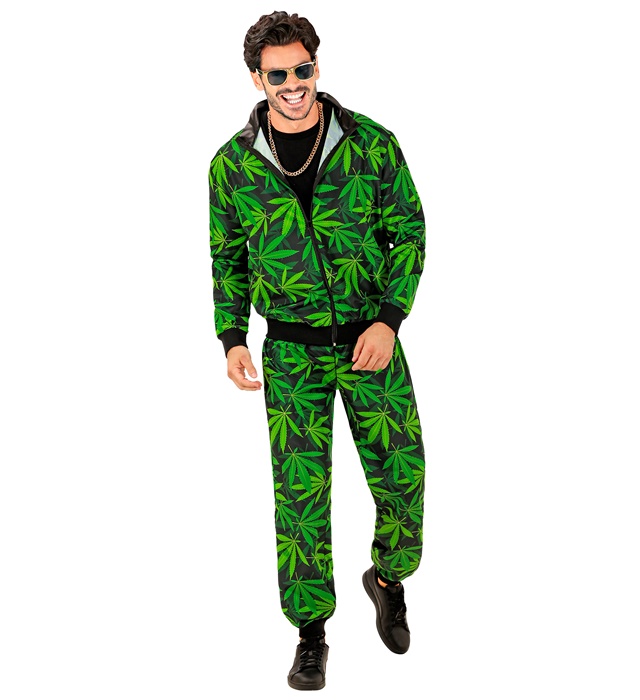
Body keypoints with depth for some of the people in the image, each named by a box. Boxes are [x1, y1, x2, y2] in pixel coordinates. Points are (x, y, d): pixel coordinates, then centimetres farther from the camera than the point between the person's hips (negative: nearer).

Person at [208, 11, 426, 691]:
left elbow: (408, 232, -1)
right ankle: (310, 633, 19)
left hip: (371, 340, 0)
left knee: (402, 476, 5)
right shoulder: (233, 164, -2)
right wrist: (231, 338, -2)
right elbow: (228, 257, 9)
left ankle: (389, 576, 37)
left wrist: (388, 319, -12)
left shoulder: (371, 143, -6)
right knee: (300, 493, 2)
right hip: (291, 352, 0)